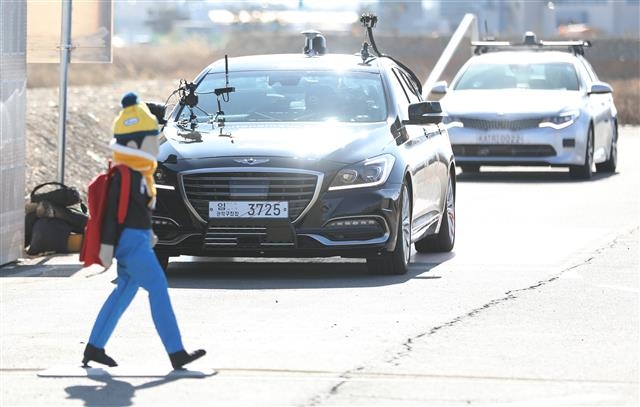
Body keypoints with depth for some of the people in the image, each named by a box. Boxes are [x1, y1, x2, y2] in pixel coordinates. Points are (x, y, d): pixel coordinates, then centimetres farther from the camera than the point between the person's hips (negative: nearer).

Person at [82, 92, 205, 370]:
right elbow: (112, 212, -18)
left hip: (138, 240, 11)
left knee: (124, 292, 14)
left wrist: (147, 233, 27)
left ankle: (94, 348, 21)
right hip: (130, 241, -11)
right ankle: (176, 353, -13)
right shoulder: (123, 175, -17)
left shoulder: (139, 173, 13)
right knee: (158, 289, -12)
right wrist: (107, 245, -19)